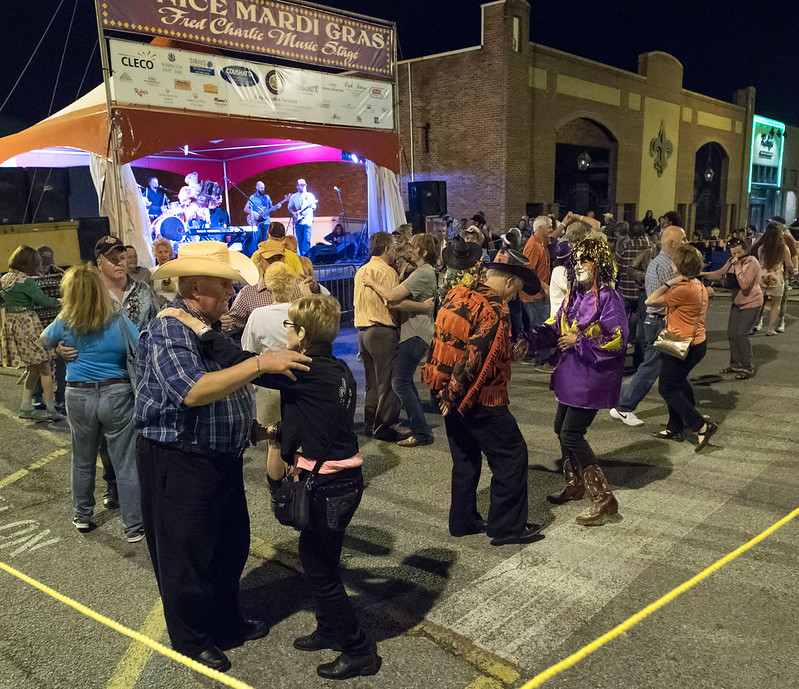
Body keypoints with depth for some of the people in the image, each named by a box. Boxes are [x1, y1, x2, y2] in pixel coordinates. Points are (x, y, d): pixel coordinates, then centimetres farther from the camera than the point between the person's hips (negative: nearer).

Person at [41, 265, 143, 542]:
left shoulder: (64, 324, -4)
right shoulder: (120, 321, -13)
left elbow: (44, 340, 16)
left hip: (78, 397, 3)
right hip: (117, 395, -2)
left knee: (83, 460, 21)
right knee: (125, 463, 4)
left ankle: (82, 517, 36)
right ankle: (134, 527, 10)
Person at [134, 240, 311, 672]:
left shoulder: (213, 325, 9)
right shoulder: (168, 331, -20)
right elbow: (193, 391, -35)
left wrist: (251, 425, 14)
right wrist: (260, 363, -36)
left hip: (221, 456, 9)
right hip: (178, 462, -9)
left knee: (231, 547, 21)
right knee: (187, 555, 9)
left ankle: (226, 622, 42)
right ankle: (191, 641, 30)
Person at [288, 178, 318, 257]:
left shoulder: (310, 195, 7)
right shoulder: (294, 196, 12)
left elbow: (314, 207, 5)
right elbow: (289, 207, 20)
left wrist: (312, 206, -18)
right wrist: (293, 213, 1)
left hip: (307, 221, -2)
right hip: (298, 221, 2)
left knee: (307, 240, -13)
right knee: (300, 241, 4)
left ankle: (305, 256, -16)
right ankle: (302, 256, 11)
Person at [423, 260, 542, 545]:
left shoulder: (457, 294, 6)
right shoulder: (495, 311, -18)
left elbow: (441, 340, 13)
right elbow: (475, 356, -23)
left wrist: (448, 392, 16)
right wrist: (453, 394, -12)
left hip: (451, 394, 9)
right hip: (480, 398, -8)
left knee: (466, 457, 20)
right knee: (512, 454, 4)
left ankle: (463, 521, 29)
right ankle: (507, 526, 10)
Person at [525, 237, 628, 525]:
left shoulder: (608, 298, -17)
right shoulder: (575, 295, 8)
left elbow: (616, 339, -24)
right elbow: (556, 327, 12)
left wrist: (580, 340, -21)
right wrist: (531, 335, -3)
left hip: (593, 377, -9)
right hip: (571, 375, 9)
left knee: (571, 435, -10)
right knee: (562, 428, 18)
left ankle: (603, 499, 0)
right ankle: (575, 484, 39)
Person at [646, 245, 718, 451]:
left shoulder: (684, 289, -23)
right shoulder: (699, 286, 7)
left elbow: (650, 301, -20)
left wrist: (669, 283, -12)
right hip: (698, 341, 10)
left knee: (667, 389, 2)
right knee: (678, 384, 21)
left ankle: (702, 426, 0)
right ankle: (675, 428, 30)